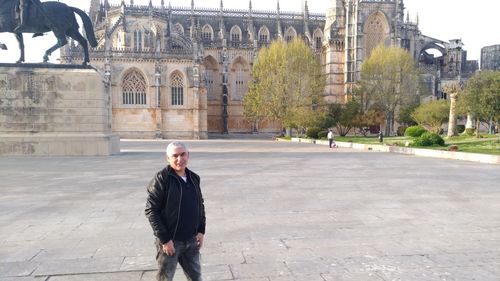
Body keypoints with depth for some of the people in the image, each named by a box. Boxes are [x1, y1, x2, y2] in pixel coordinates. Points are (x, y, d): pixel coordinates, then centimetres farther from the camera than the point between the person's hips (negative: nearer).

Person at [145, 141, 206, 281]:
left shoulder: (194, 178, 5)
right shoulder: (161, 179, -14)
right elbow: (151, 211, -16)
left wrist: (201, 230, 5)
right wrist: (164, 239, -17)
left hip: (191, 240, 5)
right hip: (170, 240, -5)